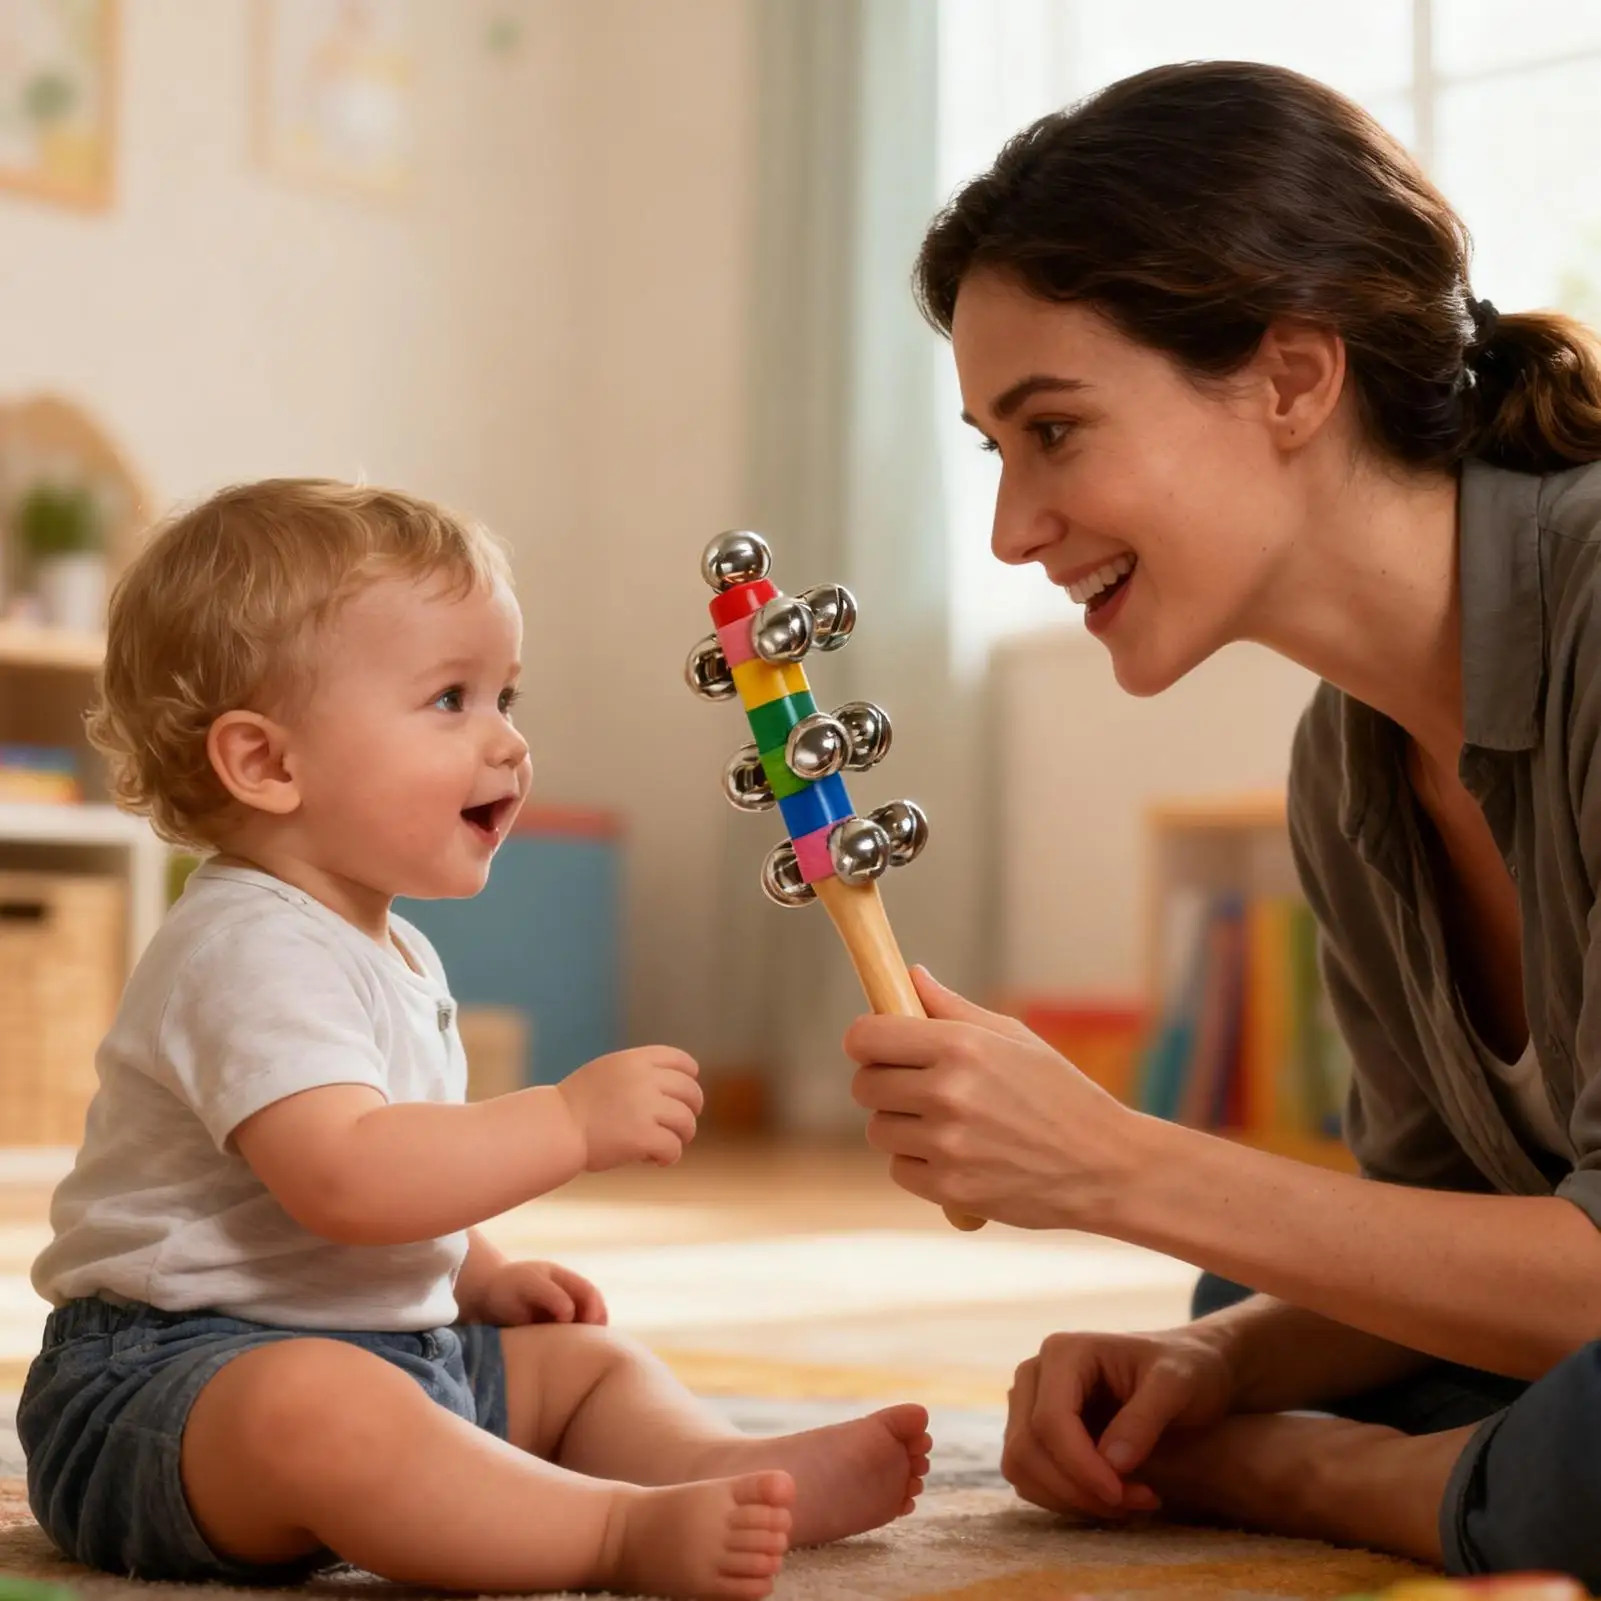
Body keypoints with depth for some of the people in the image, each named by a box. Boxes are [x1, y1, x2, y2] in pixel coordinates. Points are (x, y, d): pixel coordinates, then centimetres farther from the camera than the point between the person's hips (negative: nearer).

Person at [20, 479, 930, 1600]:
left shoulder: (396, 954, 15)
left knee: (587, 1360, 14)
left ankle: (729, 1468, -10)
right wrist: (574, 1121, -28)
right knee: (320, 1409, -40)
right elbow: (343, 1178, -33)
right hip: (180, 1366, -10)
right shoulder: (254, 951, -19)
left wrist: (479, 1279, 14)